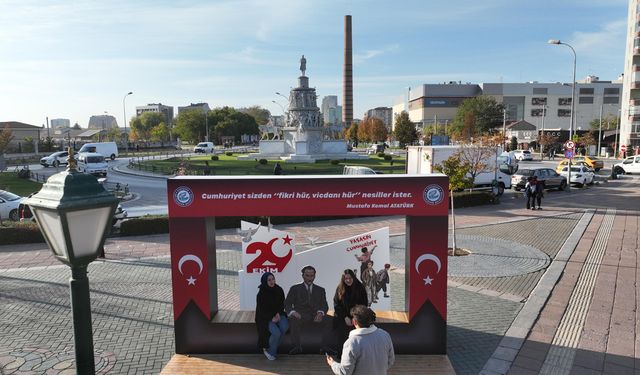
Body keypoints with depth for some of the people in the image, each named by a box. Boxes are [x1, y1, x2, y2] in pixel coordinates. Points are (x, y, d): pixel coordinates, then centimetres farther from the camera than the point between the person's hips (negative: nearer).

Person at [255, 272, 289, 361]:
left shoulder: (279, 290, -2)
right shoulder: (261, 294, -12)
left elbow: (282, 304, 8)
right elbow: (261, 309, -9)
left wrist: (278, 313, -10)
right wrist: (271, 318, -19)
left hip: (278, 314, 4)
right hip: (266, 317, -4)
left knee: (285, 327, -26)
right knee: (276, 333, -28)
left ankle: (271, 350, -4)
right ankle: (268, 349, 2)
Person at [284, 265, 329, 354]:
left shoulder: (320, 290, 22)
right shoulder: (295, 289, 15)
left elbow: (324, 305, 11)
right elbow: (287, 304, 5)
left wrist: (320, 313, -12)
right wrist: (292, 312, -17)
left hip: (316, 316, 2)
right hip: (301, 315, -2)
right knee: (293, 319, -35)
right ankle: (297, 347, -35)